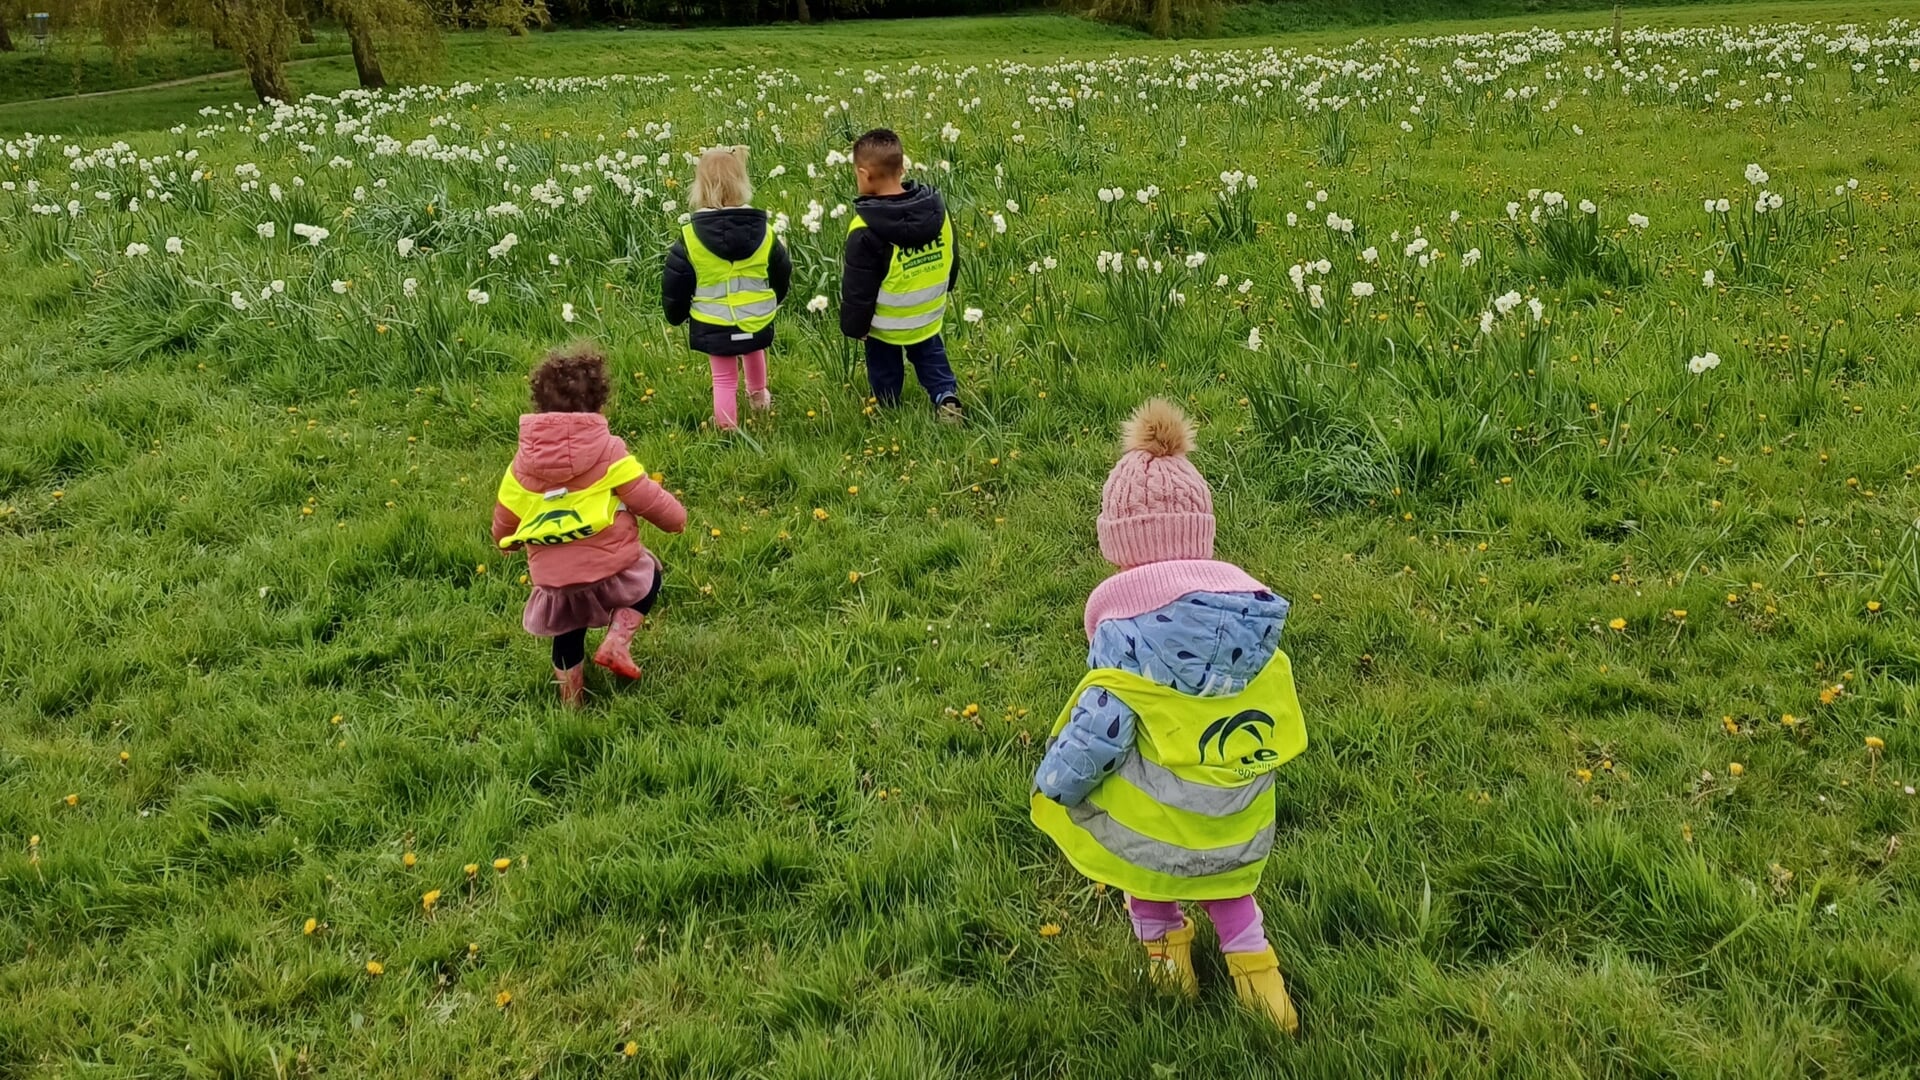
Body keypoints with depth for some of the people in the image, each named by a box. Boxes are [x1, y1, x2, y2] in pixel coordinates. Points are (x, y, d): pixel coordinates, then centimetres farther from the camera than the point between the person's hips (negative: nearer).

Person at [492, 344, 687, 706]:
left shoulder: (524, 462, 4)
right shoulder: (608, 452, -7)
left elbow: (504, 517, 14)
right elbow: (647, 498, -3)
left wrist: (506, 541, 36)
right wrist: (676, 517, 17)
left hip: (554, 578, 3)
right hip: (612, 568, -3)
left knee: (567, 635, 29)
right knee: (648, 575, 29)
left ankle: (570, 699, 40)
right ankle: (616, 642, 10)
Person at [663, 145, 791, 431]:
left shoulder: (690, 237, -15)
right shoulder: (764, 231, -7)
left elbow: (675, 285, -6)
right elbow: (782, 275, 7)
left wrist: (676, 316, 14)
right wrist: (770, 303, 27)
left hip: (713, 326, -3)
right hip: (757, 323, 3)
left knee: (724, 379, 11)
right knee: (752, 350, 34)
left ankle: (726, 428, 19)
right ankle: (759, 396, 53)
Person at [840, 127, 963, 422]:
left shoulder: (867, 229, -28)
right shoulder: (936, 207, -12)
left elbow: (858, 287, -20)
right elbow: (951, 258, 4)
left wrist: (853, 325, -6)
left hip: (886, 324, -4)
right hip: (928, 315, 4)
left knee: (885, 372, 19)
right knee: (929, 355, 25)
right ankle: (946, 396, 7)